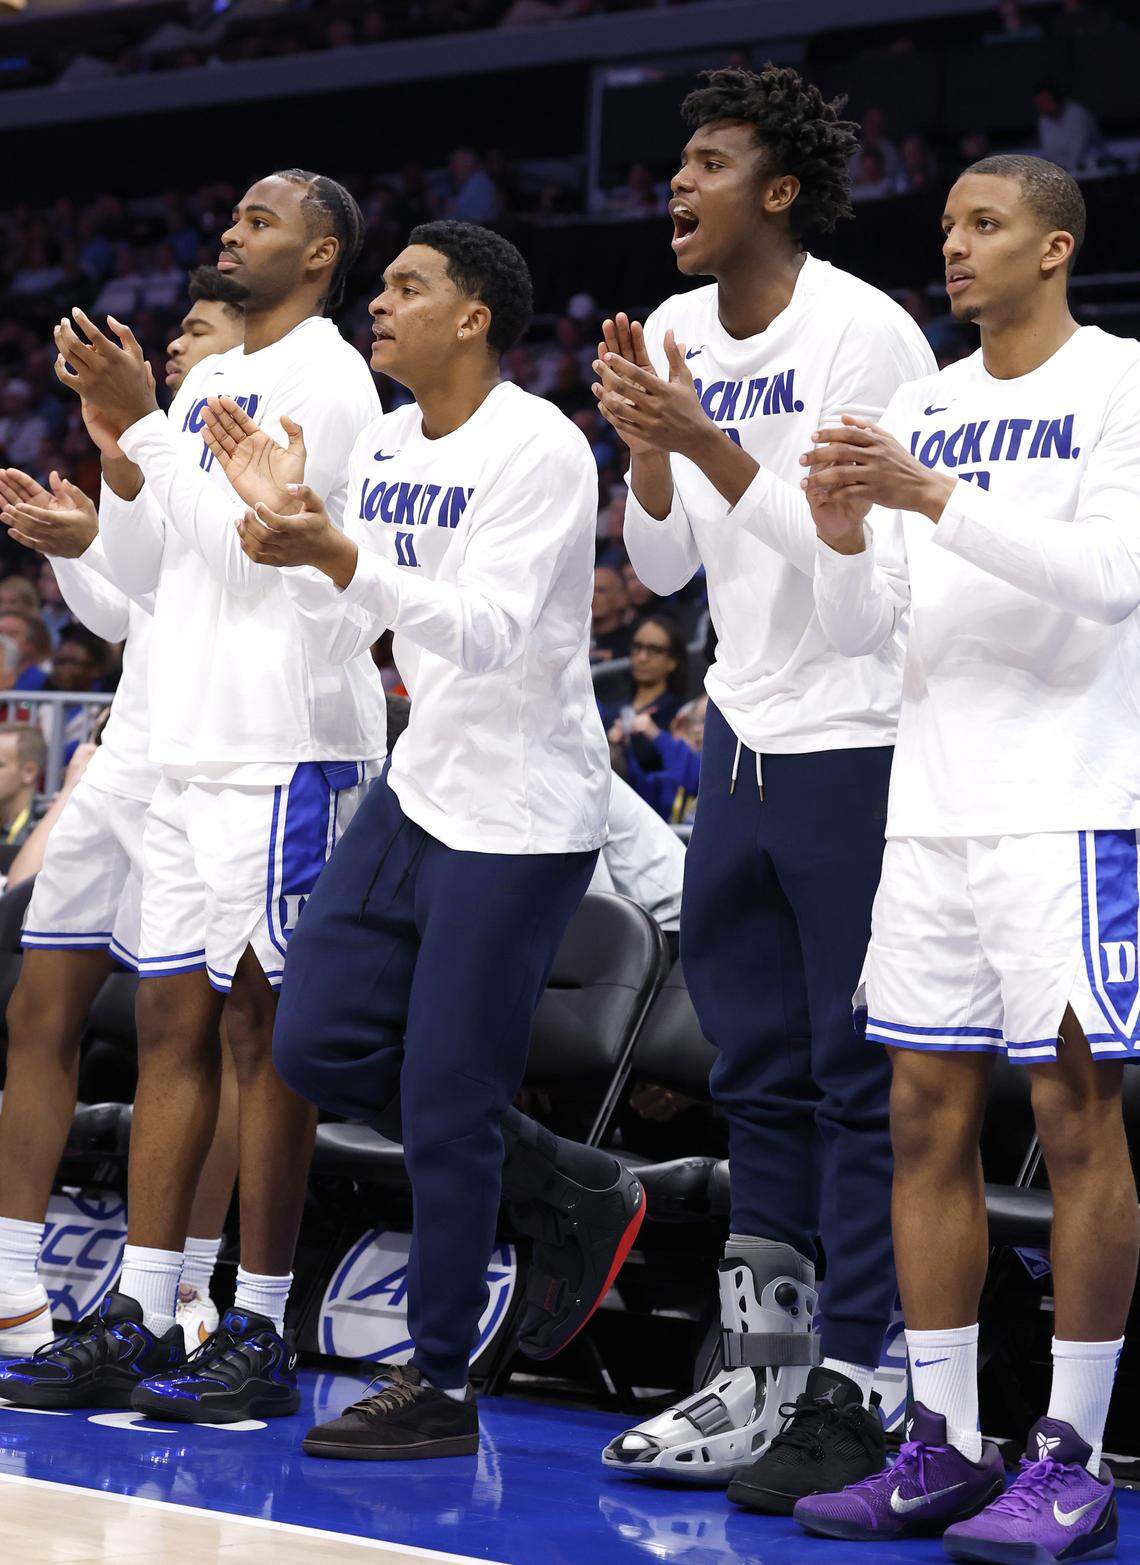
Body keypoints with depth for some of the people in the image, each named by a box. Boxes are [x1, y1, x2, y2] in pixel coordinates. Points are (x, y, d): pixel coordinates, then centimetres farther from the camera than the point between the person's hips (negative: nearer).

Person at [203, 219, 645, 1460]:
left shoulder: (537, 448, -17)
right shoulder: (384, 447, 8)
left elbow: (491, 635, -28)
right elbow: (338, 640, 10)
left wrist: (341, 556, -39)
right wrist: (276, 500, -2)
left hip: (521, 818, -8)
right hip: (423, 787, 9)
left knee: (445, 1105, -5)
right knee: (319, 1044, 5)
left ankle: (436, 1386, 9)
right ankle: (572, 1191, 21)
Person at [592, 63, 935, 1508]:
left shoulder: (867, 336, -13)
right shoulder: (676, 334, 8)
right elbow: (662, 567, 10)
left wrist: (705, 442, -24)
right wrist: (647, 446, -7)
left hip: (856, 747, -7)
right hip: (742, 736, 7)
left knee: (863, 1077, -3)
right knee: (758, 1073, 11)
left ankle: (849, 1392, 2)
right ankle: (759, 1380, 18)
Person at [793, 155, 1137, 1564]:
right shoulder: (920, 409, 15)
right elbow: (856, 630, 12)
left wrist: (933, 497, -21)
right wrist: (843, 534, -8)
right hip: (931, 804, 6)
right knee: (929, 1116, 5)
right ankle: (943, 1448, 11)